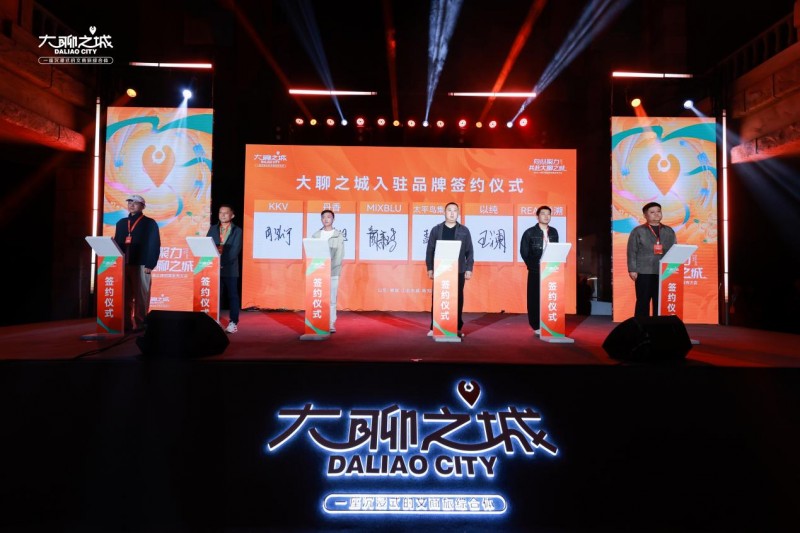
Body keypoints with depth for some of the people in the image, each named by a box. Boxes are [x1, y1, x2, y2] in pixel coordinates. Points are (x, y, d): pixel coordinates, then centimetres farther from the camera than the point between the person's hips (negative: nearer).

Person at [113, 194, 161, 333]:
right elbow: (116, 243, 17)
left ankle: (140, 324, 2)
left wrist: (150, 265, -13)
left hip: (141, 265, -5)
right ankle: (126, 323, 11)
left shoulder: (150, 223, 2)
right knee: (125, 296, 5)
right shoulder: (121, 223, 18)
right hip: (123, 265, 5)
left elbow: (154, 245, -5)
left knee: (141, 296, -2)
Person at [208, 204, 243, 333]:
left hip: (230, 268, -3)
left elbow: (235, 250, -10)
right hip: (214, 267, 3)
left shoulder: (237, 231, 1)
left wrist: (223, 262, -20)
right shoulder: (213, 229, 12)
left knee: (232, 295, 1)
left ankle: (233, 322, 6)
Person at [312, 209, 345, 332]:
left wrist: (330, 267, -14)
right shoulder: (316, 235, 11)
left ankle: (331, 324, 4)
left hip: (333, 272, -2)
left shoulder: (338, 236, 4)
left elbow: (339, 254, -3)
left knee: (331, 298, -1)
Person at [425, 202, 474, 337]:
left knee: (458, 299, 5)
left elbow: (469, 251, 5)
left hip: (459, 271, 0)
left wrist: (469, 269, -2)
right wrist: (430, 268, -2)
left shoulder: (464, 230, 6)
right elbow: (430, 250, 4)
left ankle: (458, 328, 14)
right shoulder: (436, 229, 5)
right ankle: (434, 328, 10)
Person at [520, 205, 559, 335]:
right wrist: (532, 265, -4)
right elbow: (524, 252, -1)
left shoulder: (554, 232, 9)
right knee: (535, 298, 0)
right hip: (535, 271, -3)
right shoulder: (529, 232, -2)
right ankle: (537, 327, 7)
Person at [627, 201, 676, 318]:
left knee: (660, 303, 5)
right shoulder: (638, 231, 3)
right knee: (643, 302, 0)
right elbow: (632, 252, -2)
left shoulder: (669, 231, 15)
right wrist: (632, 269, -10)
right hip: (644, 273, -3)